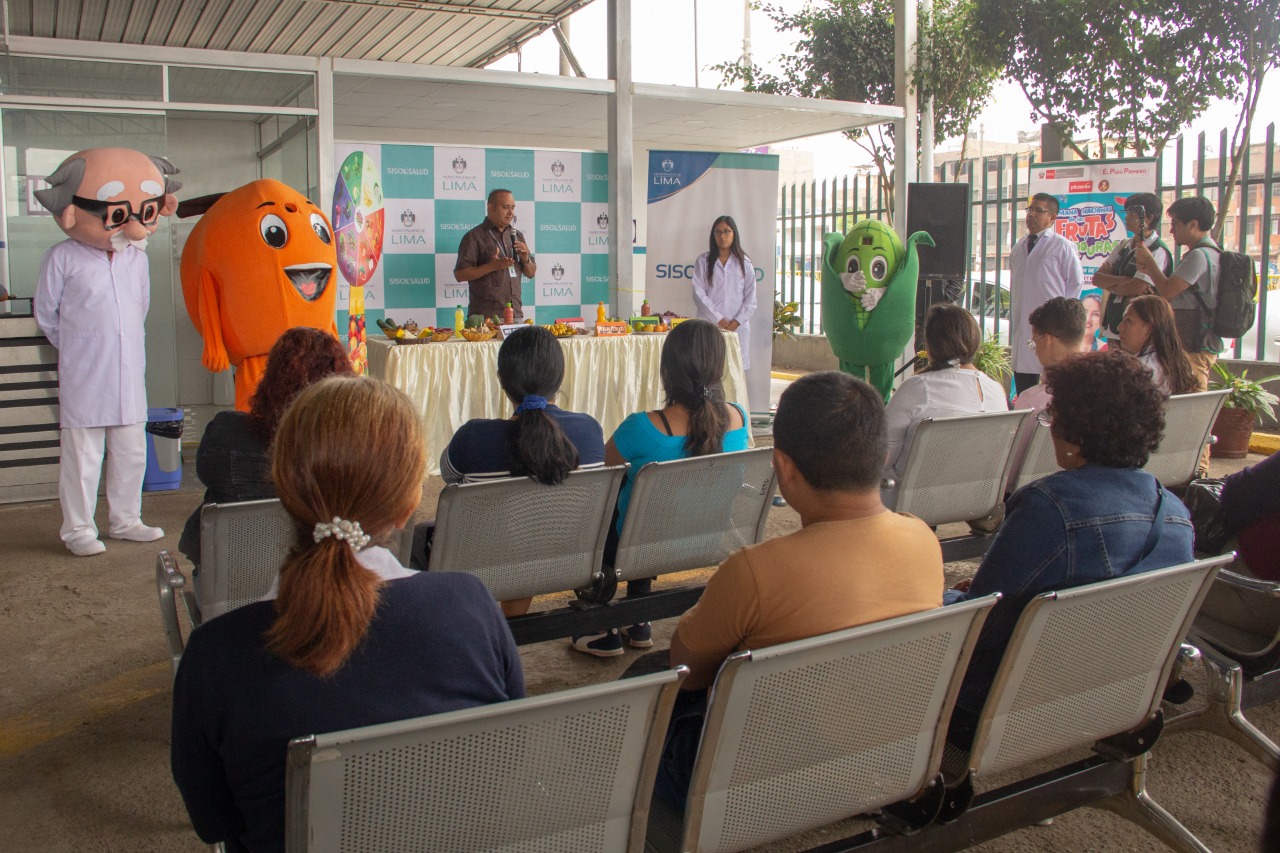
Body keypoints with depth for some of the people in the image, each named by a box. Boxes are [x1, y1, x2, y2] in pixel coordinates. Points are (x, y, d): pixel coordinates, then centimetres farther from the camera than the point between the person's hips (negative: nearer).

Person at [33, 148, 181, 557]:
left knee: (132, 453, 12)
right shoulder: (62, 258, -8)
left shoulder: (136, 257, 6)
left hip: (129, 377, 5)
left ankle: (125, 519, 27)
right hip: (83, 381, -5)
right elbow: (46, 315, 0)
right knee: (82, 455, 2)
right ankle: (78, 528, 15)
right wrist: (78, 347, 7)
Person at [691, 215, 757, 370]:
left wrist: (737, 321, -6)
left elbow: (750, 299, 8)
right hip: (709, 325, -1)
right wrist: (718, 319, -7)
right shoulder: (703, 261, 9)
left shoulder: (745, 263, 12)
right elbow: (699, 294, 1)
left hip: (737, 327, 1)